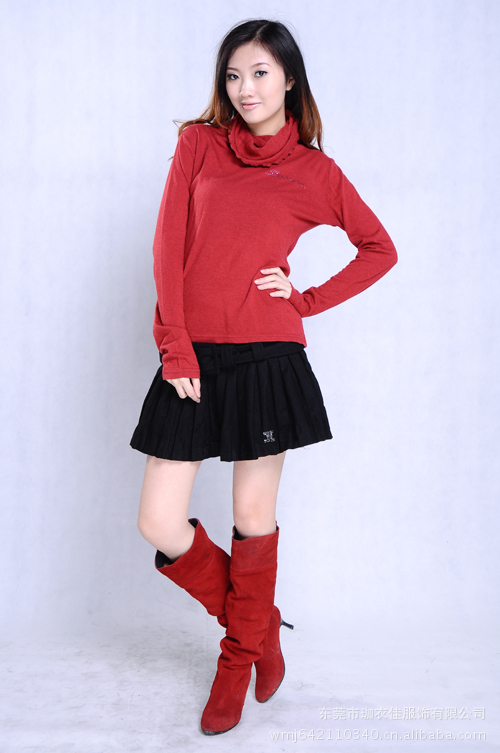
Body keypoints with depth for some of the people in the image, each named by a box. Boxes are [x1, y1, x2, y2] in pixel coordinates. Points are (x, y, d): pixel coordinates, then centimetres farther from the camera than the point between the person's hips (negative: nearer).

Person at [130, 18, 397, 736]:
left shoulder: (314, 171, 7)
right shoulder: (199, 144, 9)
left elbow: (381, 250, 14)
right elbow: (168, 247, 2)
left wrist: (308, 300, 1)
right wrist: (178, 349, -7)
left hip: (267, 359, -1)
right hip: (192, 359, 2)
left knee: (254, 518, 7)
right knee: (159, 526, 1)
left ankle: (240, 656, 33)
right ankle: (260, 622, 27)